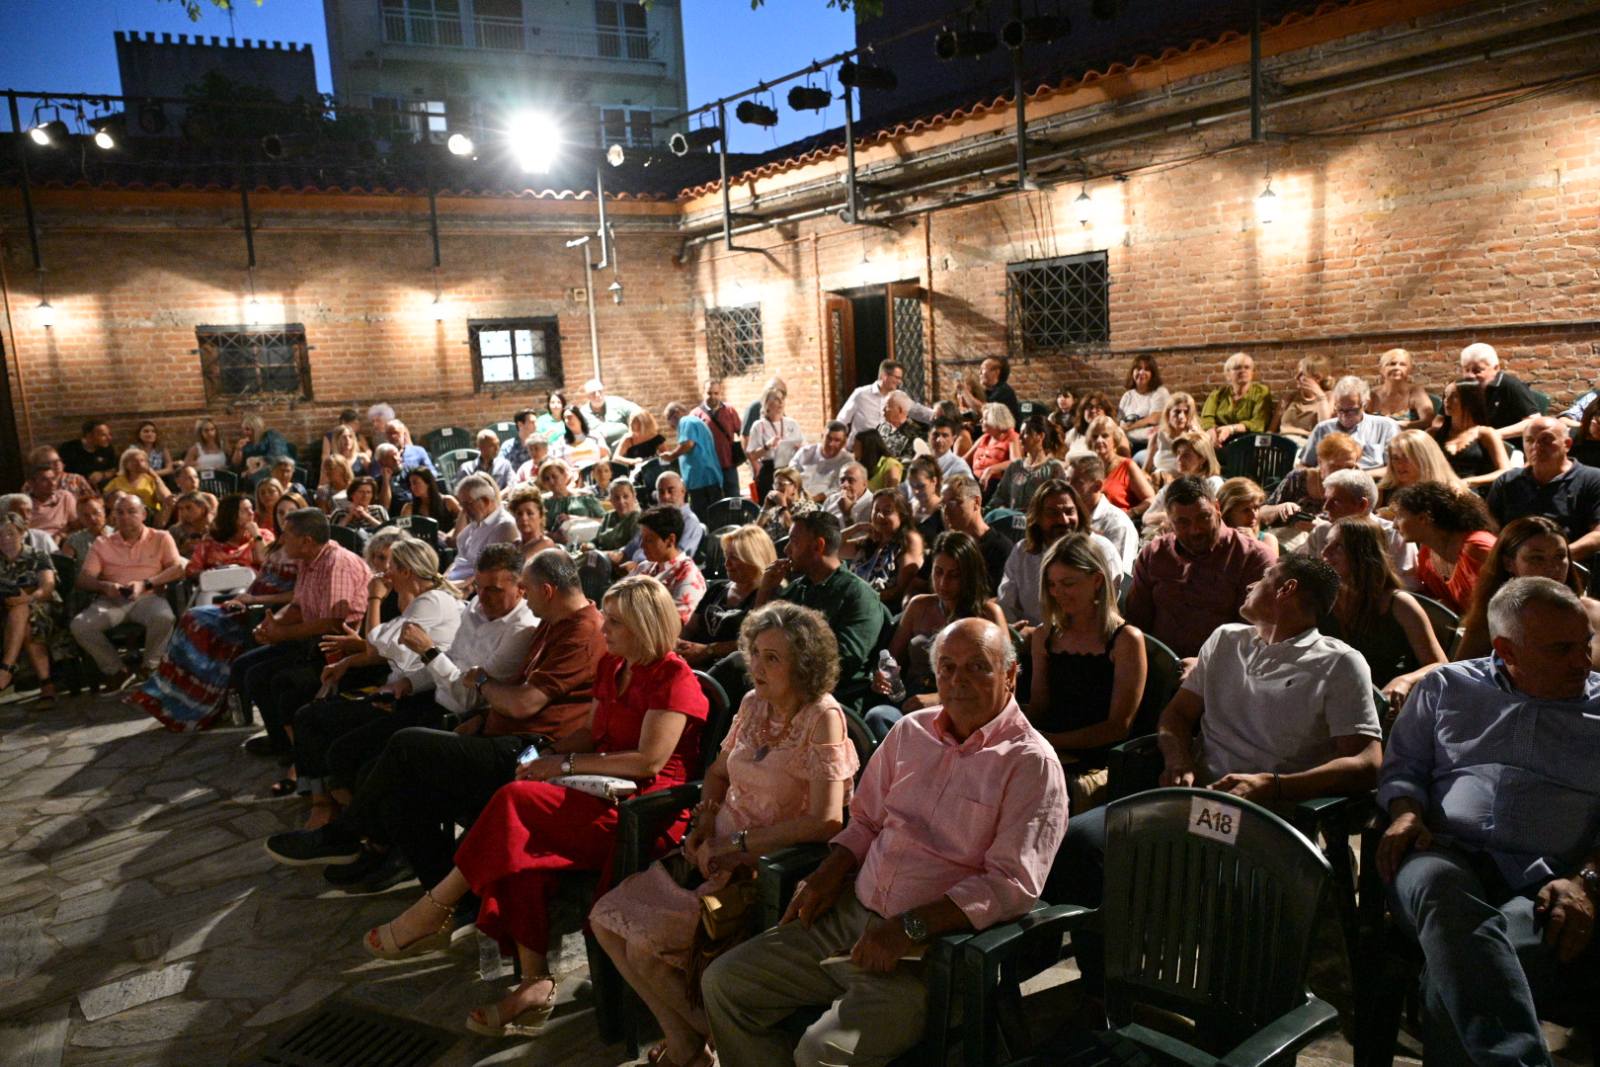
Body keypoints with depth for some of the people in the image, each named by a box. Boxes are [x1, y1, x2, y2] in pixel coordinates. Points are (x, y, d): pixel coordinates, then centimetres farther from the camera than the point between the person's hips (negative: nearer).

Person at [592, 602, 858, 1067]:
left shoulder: (822, 719, -16)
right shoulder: (753, 705, 5)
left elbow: (826, 821, -24)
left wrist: (740, 845, -18)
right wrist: (706, 817, 0)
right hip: (719, 854, 8)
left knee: (647, 944, -19)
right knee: (606, 919, -3)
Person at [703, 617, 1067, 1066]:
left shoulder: (1031, 763, -9)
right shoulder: (911, 731, 11)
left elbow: (1012, 884, -17)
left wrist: (909, 928, -22)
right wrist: (829, 874, 3)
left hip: (930, 945, -7)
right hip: (851, 914, 7)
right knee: (723, 982, 1)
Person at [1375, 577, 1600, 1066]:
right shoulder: (1447, 686, 19)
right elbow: (1403, 766, 22)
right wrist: (1406, 813, -1)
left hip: (1549, 883, -1)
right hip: (1449, 854, 1)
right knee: (1439, 887, -41)